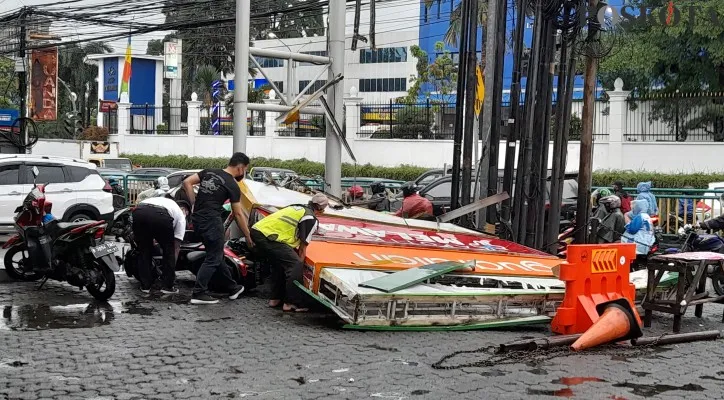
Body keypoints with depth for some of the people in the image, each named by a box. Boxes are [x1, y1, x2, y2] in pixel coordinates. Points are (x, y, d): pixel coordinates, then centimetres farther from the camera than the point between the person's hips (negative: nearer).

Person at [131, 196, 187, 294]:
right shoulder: (181, 217, 33)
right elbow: (176, 247, 32)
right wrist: (171, 269, 40)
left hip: (138, 212, 4)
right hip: (160, 216, -4)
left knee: (144, 250, 24)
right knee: (169, 250, 20)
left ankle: (145, 286, 27)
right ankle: (167, 286, 21)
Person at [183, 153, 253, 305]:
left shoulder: (209, 172, 12)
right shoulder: (233, 186, -6)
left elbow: (187, 182, 8)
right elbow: (238, 214, -3)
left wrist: (195, 205, 8)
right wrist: (248, 237, 5)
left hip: (197, 220, 8)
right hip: (211, 222, -8)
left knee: (217, 256, 17)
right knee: (213, 259, 1)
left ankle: (232, 288, 28)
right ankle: (198, 294, -2)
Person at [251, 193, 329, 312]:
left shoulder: (297, 208, 26)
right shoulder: (311, 219, 1)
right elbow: (303, 246, 2)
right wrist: (300, 263, 11)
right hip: (270, 236, -10)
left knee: (279, 264, 26)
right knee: (295, 265, -5)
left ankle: (275, 298, 31)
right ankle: (291, 303, -1)